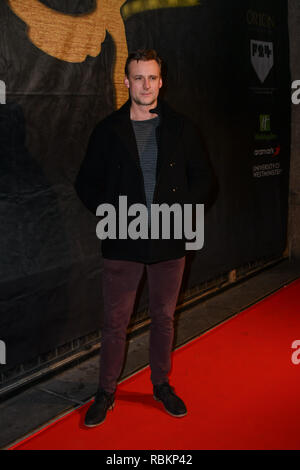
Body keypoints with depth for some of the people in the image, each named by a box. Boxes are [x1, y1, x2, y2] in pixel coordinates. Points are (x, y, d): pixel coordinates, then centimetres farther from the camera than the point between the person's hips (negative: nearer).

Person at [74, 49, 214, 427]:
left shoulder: (181, 128, 3)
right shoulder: (108, 130, 2)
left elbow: (202, 179, 6)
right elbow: (86, 183, 5)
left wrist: (179, 211, -9)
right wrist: (111, 212, -9)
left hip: (170, 241, 1)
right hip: (122, 242, -1)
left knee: (163, 317, 15)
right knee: (114, 321, 6)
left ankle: (161, 384, 34)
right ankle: (106, 392, 25)